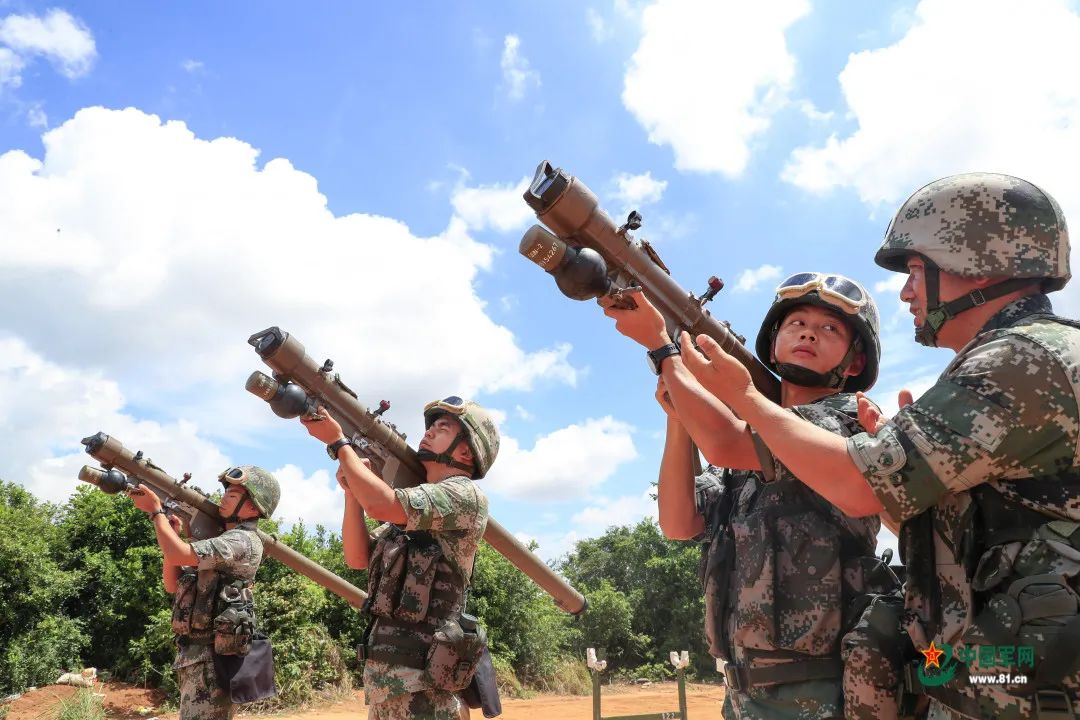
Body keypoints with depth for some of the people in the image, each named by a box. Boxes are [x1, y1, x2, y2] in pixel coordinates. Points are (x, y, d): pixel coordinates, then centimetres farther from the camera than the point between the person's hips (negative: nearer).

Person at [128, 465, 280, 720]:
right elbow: (173, 584, 19)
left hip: (213, 659, -10)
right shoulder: (216, 542, 19)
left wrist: (155, 509, -8)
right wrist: (173, 535, 7)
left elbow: (178, 554, -21)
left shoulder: (244, 542, -13)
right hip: (194, 654, 10)